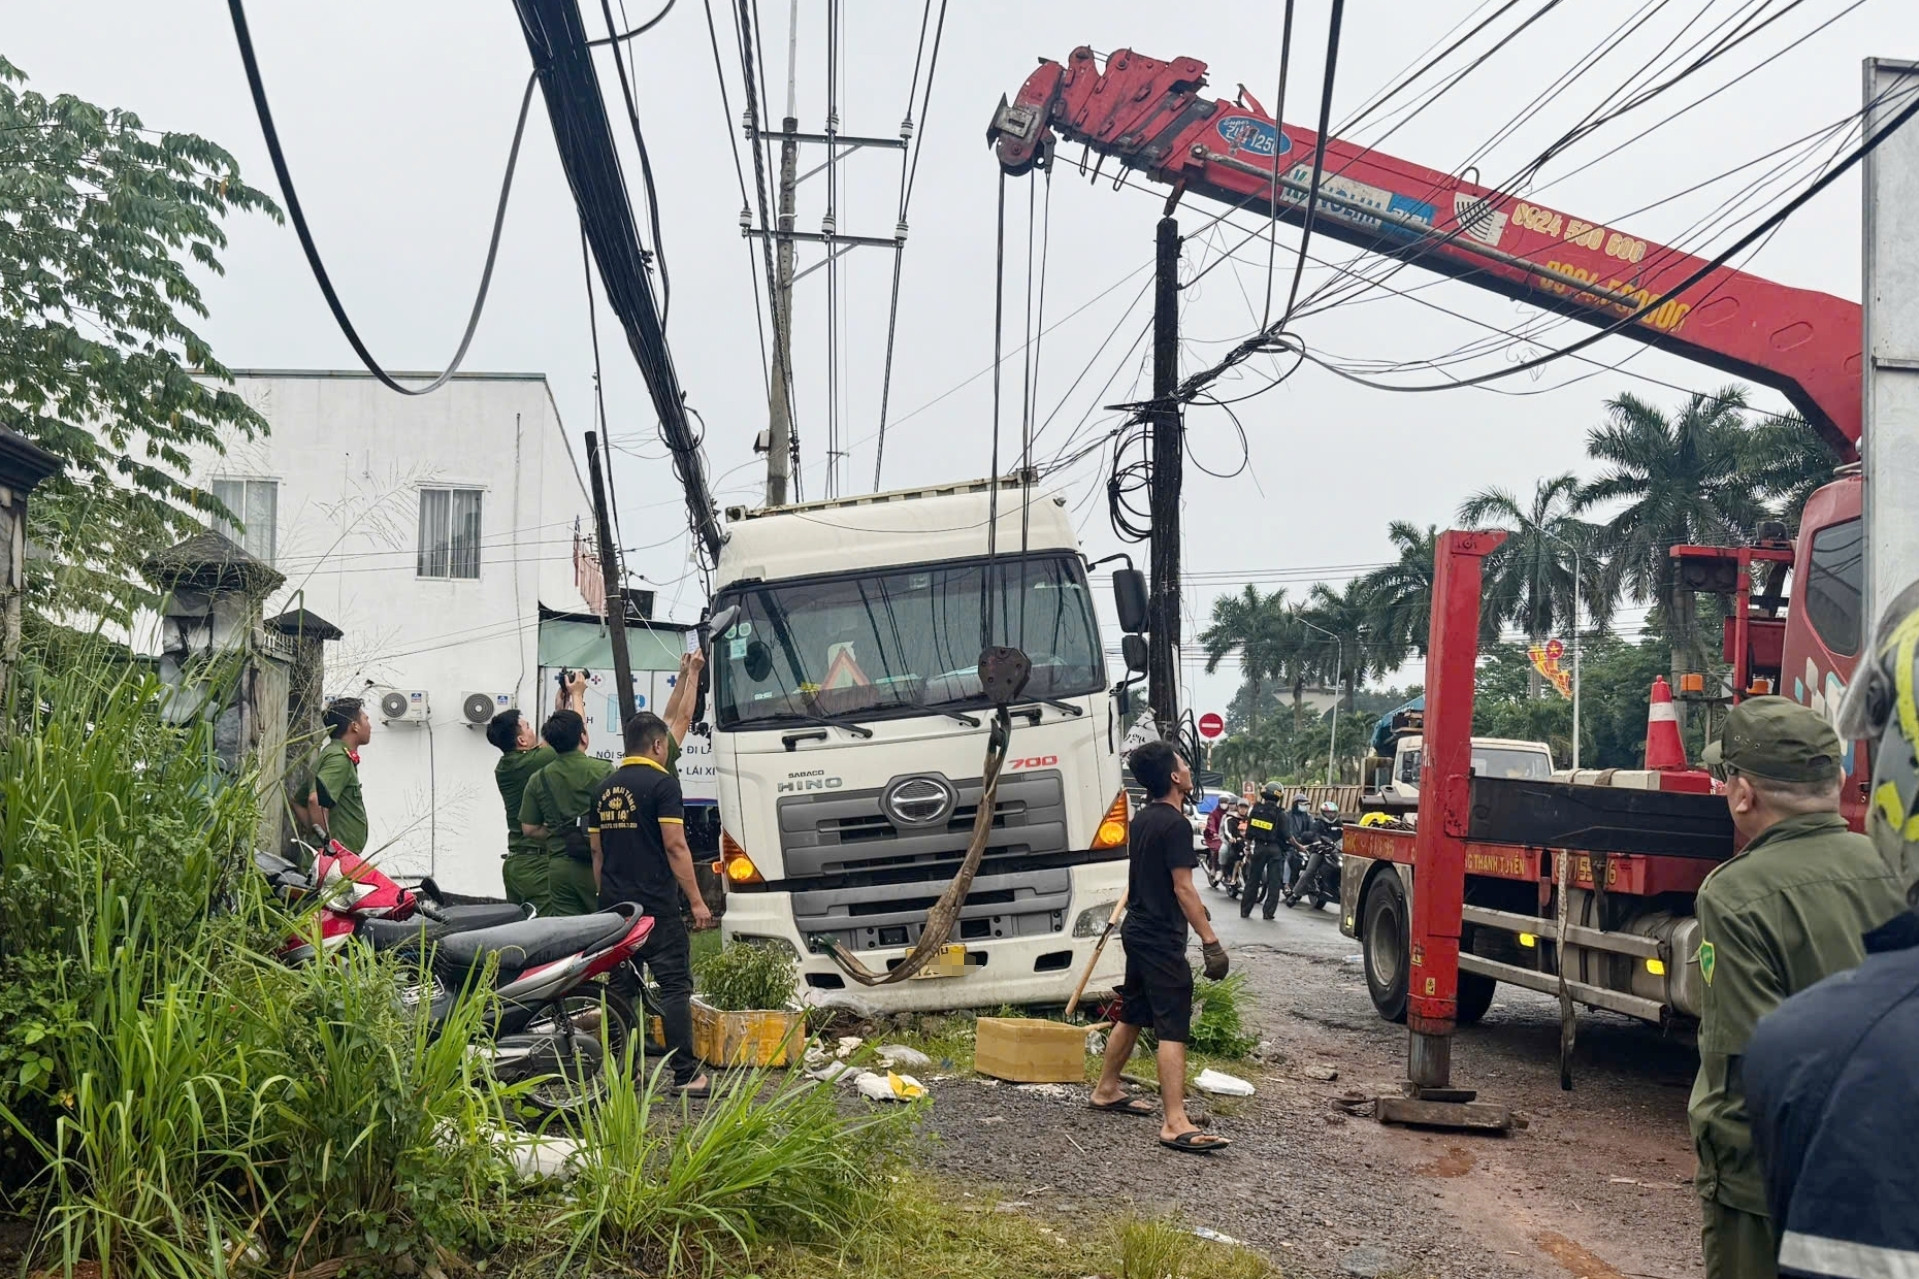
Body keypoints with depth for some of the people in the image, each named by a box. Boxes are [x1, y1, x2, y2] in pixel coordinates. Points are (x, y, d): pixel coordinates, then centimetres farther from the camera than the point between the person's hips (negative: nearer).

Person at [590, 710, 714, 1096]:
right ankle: (686, 1074, -8)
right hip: (657, 906, -7)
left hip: (614, 906, 7)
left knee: (622, 989, 10)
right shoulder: (662, 782, -8)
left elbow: (596, 851, 17)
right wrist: (696, 901, -10)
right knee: (674, 986, -5)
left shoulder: (604, 789, 13)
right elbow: (675, 846, -13)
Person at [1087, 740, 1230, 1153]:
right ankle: (1175, 1124, -15)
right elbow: (1183, 888, -20)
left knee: (1132, 1015, 21)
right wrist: (1210, 940, -20)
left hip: (1137, 930, 10)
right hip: (1161, 939, -10)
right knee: (1173, 1027, -11)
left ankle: (1106, 1089, 33)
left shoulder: (1141, 819, 11)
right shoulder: (1175, 825, -17)